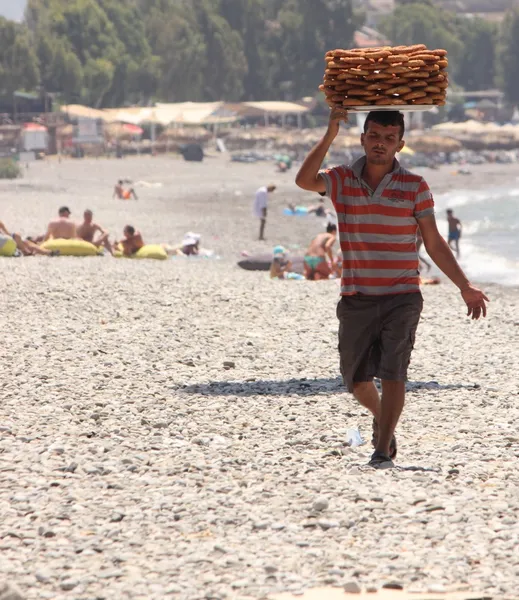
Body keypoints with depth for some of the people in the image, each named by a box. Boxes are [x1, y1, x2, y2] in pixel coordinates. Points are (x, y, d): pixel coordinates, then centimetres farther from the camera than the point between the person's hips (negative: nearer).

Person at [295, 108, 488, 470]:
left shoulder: (414, 186, -1)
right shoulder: (343, 181, 2)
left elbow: (434, 243, 5)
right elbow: (305, 181, -17)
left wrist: (465, 286, 1)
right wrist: (330, 136, -25)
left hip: (402, 297, -2)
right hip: (356, 299, 2)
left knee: (393, 373, -13)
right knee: (356, 378, 10)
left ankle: (384, 450, -8)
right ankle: (381, 417, 41)